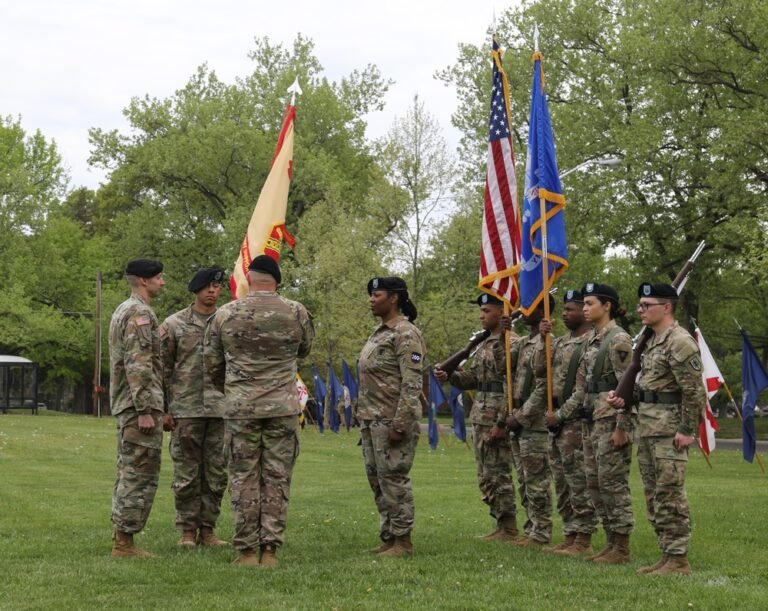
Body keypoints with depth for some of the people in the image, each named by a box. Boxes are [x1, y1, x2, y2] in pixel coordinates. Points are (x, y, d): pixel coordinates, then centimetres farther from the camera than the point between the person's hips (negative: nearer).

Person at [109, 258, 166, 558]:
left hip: (124, 405, 11)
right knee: (141, 474, -8)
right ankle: (125, 542, -6)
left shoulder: (121, 310, 18)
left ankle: (120, 536, 18)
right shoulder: (140, 313, -14)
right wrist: (145, 409, -23)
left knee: (128, 473, 14)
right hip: (139, 404, -11)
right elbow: (138, 366, -21)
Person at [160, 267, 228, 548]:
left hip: (221, 410, 2)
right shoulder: (174, 324, 3)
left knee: (217, 474, 4)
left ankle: (207, 528, 13)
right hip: (186, 409, -2)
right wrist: (164, 409, -3)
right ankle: (187, 530, 9)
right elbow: (163, 369, 3)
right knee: (186, 473, 0)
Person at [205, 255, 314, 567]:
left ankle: (247, 550, 7)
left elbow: (212, 363, 8)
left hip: (240, 409, 0)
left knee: (244, 479, 6)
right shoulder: (296, 313, -2)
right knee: (277, 479, 6)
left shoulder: (225, 314, -1)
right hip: (283, 408, 0)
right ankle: (270, 549, 5)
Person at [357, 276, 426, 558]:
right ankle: (387, 537, 18)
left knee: (394, 479, -6)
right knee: (377, 481, 11)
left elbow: (412, 384, -18)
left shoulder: (406, 334, -11)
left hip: (392, 421, -10)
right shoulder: (379, 333, 18)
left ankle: (402, 540, 0)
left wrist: (400, 424, -22)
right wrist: (364, 419, 18)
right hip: (372, 421, 10)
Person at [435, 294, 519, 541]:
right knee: (486, 475, 13)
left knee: (497, 474, -5)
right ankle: (502, 526, 19)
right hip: (480, 416, 10)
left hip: (496, 417, -10)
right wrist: (450, 375, 2)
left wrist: (501, 423, -22)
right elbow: (473, 377, 20)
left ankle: (508, 529, 3)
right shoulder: (485, 344, 17)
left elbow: (512, 387, -19)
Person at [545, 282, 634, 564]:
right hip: (592, 419, 9)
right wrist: (561, 414, 17)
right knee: (595, 483, 9)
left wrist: (622, 427, -20)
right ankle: (611, 542, 16)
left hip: (611, 419, -9)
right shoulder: (591, 340, 16)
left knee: (613, 482, -6)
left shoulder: (619, 339, -11)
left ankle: (622, 547, 0)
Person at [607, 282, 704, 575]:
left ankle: (678, 560, -2)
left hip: (668, 431, -10)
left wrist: (686, 430, -20)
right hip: (647, 429, 10)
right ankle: (667, 556, 19)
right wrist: (625, 400, 11)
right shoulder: (653, 342, 18)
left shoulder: (680, 342, -13)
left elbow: (694, 391, -17)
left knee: (670, 496, -7)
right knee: (654, 496, 12)